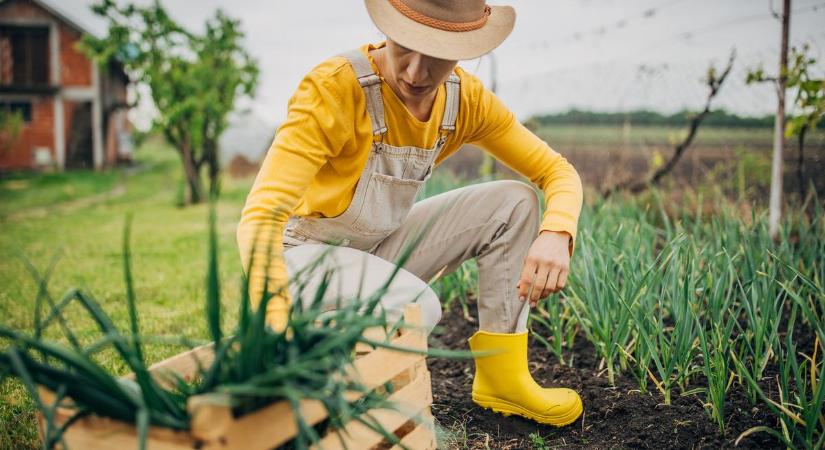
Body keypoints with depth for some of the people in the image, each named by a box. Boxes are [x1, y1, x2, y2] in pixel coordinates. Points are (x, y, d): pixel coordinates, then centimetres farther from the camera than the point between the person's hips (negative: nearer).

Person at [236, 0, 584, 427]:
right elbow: (261, 215, -34)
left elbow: (559, 172, -4)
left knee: (515, 202, -10)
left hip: (382, 249, 6)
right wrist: (280, 332, -48)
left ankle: (501, 378, -4)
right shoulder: (334, 87, -27)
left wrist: (555, 235, -27)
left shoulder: (465, 97, -10)